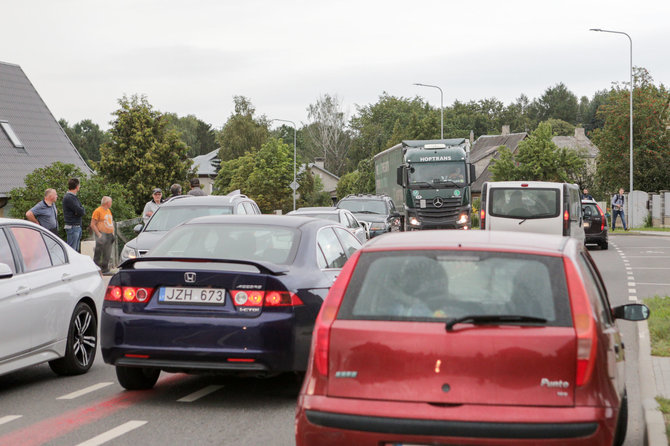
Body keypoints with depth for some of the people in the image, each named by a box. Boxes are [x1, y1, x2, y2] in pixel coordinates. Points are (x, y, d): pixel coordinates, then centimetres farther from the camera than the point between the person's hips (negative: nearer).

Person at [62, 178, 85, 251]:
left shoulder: (74, 197, 16)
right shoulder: (68, 198, -15)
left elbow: (82, 211, 11)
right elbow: (81, 212, -21)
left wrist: (80, 210, -9)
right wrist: (82, 209, 0)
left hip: (78, 227, 10)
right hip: (72, 227, -10)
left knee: (76, 250, 12)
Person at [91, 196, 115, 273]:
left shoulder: (108, 211, 18)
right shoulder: (98, 211, -7)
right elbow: (92, 225, -11)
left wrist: (112, 233, 16)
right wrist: (99, 234, -18)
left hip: (109, 235, 8)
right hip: (102, 236, -8)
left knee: (107, 255, 8)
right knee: (98, 254, -8)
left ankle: (105, 269, 14)